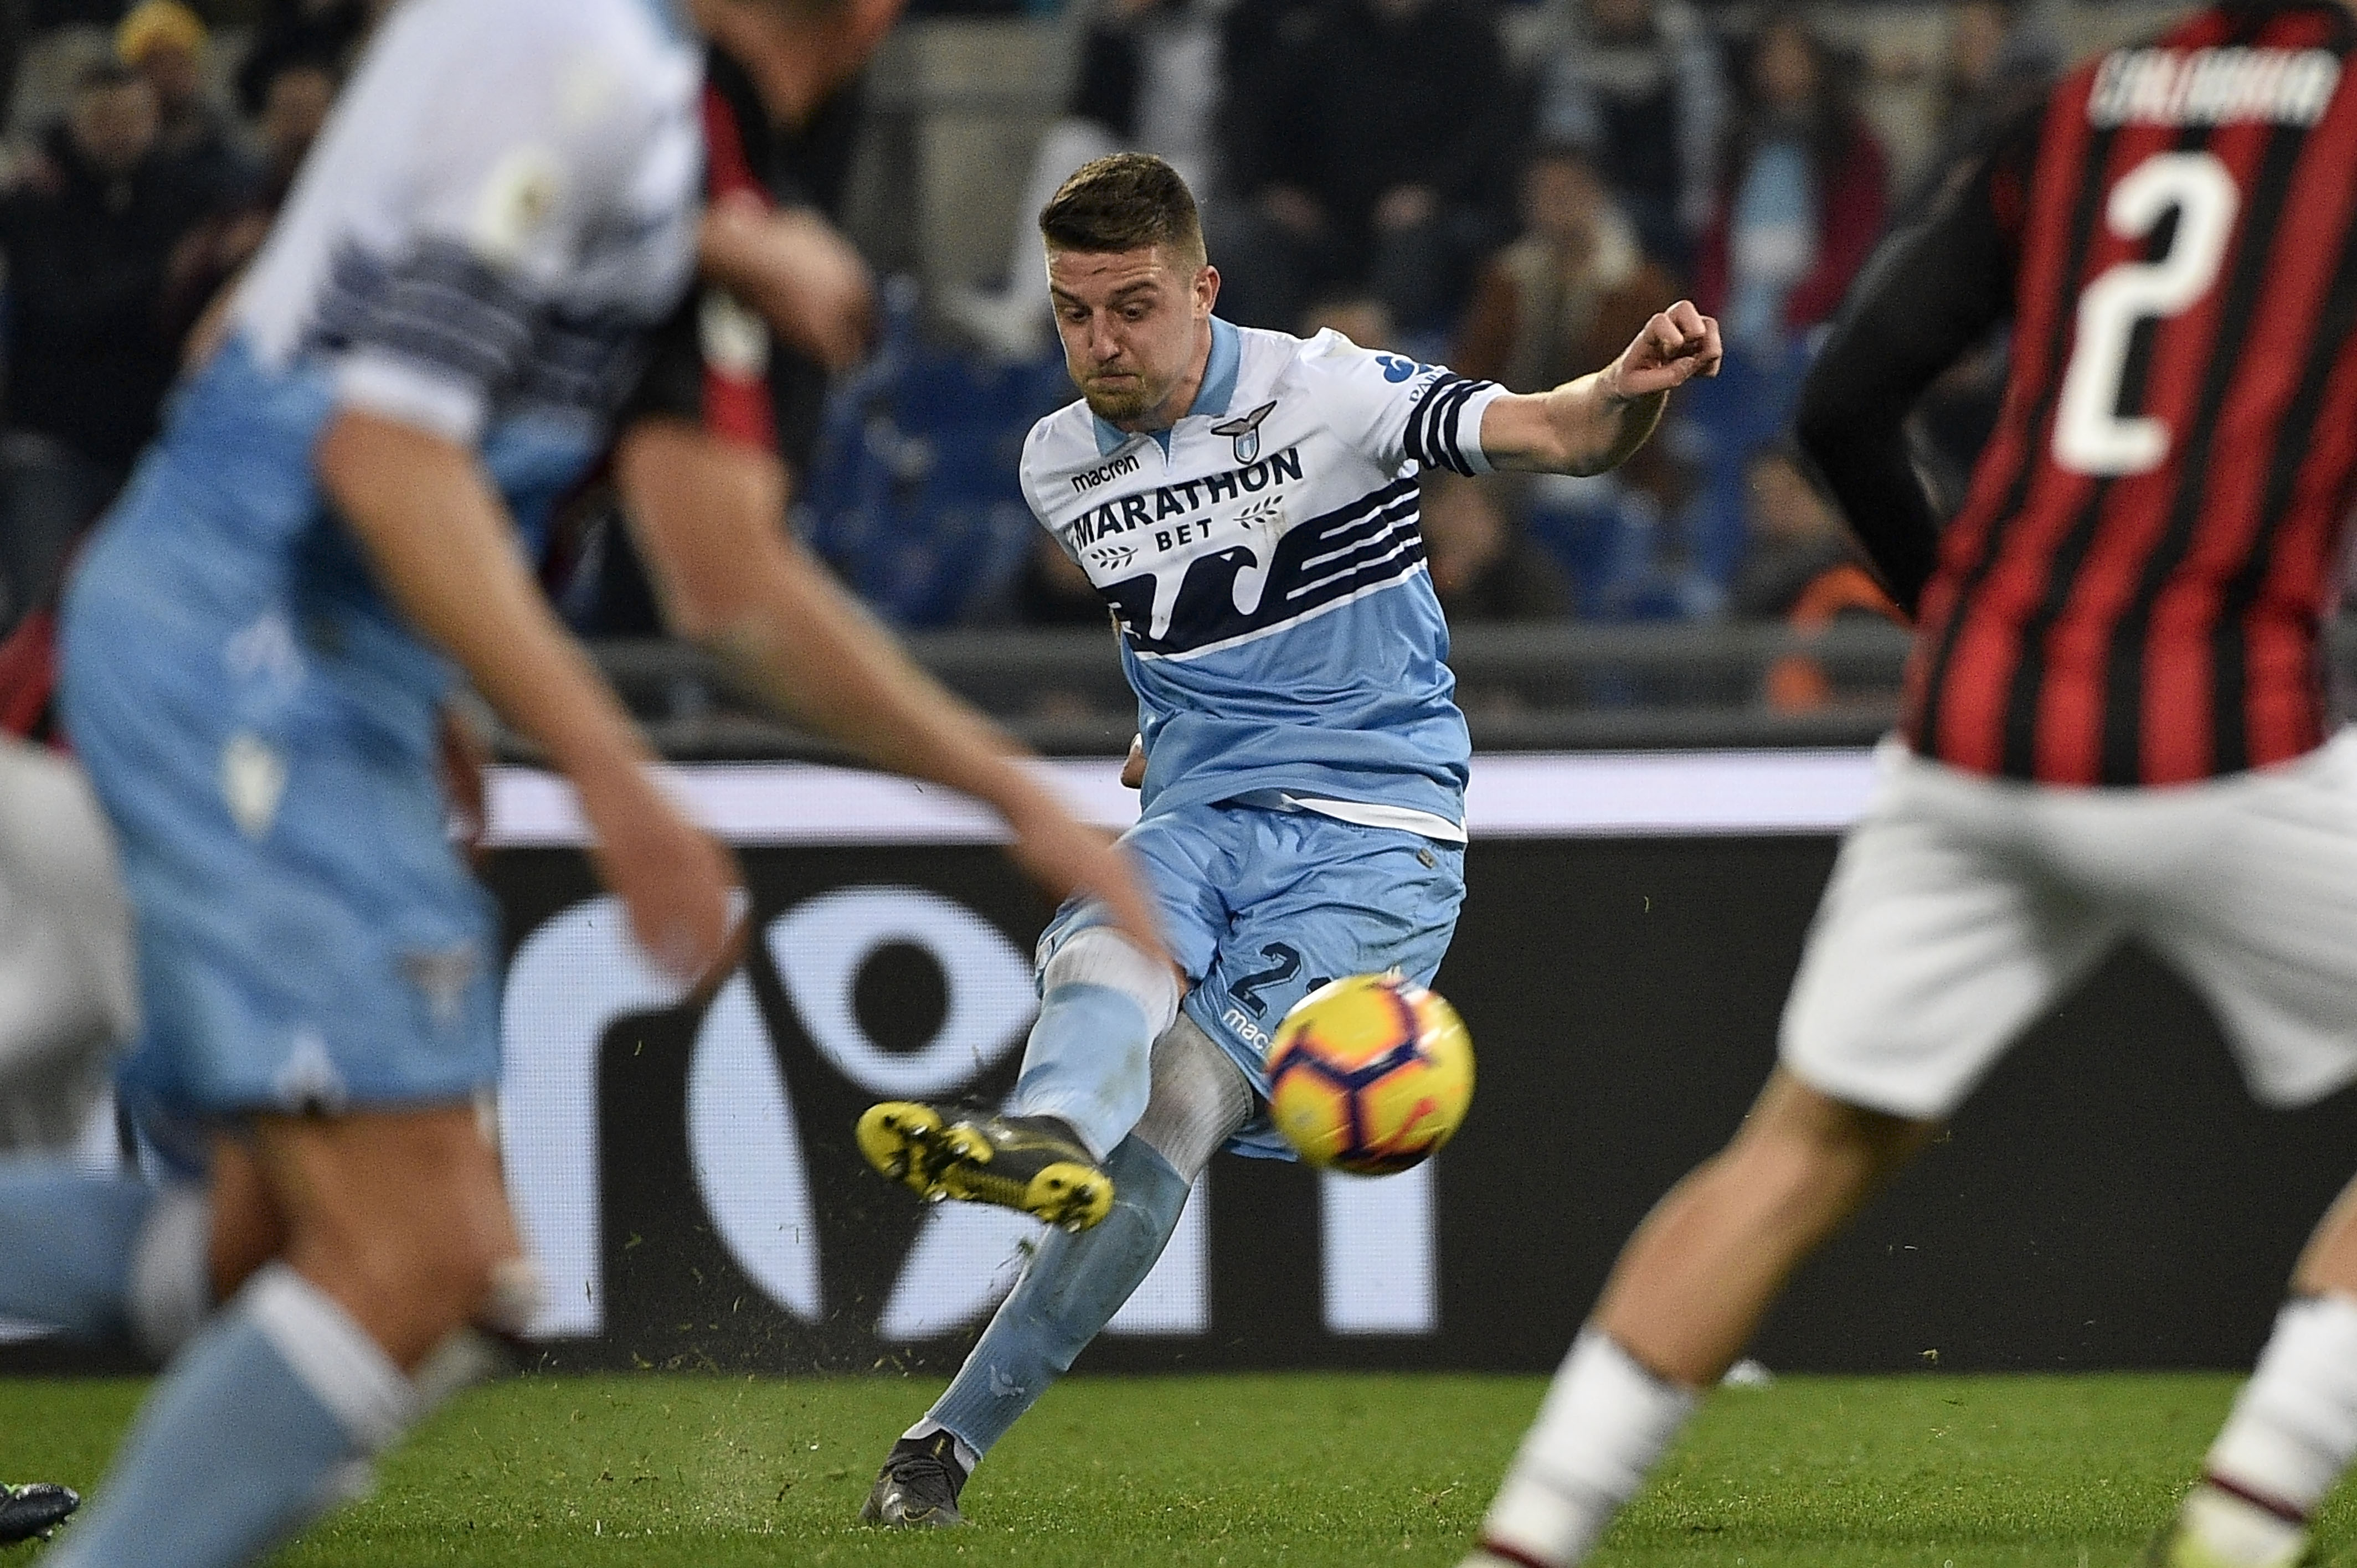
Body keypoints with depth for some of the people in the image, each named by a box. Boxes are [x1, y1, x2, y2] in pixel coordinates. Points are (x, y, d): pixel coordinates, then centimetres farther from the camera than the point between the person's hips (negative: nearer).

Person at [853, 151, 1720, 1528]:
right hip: (1200, 816, 5)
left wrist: (1633, 389, -39)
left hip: (1373, 835, -4)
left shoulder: (1326, 392, -7)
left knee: (1177, 1111, -21)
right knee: (1109, 946, -33)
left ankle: (954, 1437, -28)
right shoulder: (1061, 467, 10)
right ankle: (1052, 1136, -69)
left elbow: (1556, 435, -19)